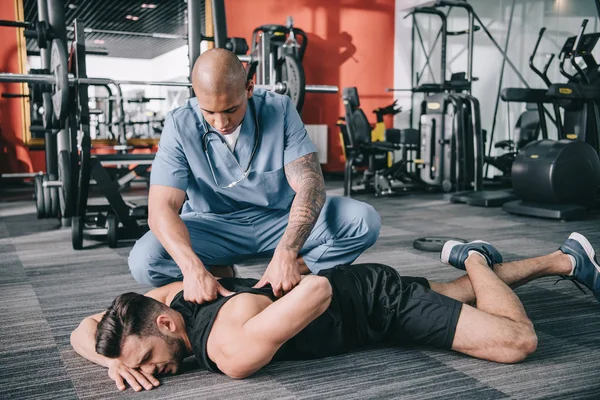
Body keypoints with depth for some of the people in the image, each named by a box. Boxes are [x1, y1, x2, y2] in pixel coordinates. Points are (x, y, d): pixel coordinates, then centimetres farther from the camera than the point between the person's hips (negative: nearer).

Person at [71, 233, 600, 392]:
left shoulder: (233, 350, -36)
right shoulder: (169, 297, -12)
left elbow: (319, 288, -43)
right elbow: (83, 330, 2)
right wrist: (114, 363, -20)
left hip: (377, 299, -8)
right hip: (354, 286, 8)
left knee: (518, 341, -14)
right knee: (468, 294, 26)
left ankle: (475, 260, 11)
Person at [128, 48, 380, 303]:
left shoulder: (280, 110, -13)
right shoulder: (179, 126, -14)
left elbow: (310, 183, -21)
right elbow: (162, 208, -22)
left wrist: (286, 253, -39)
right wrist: (192, 268, -42)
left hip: (282, 220, 1)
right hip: (214, 227, 0)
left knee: (365, 220, -21)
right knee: (143, 262, -27)